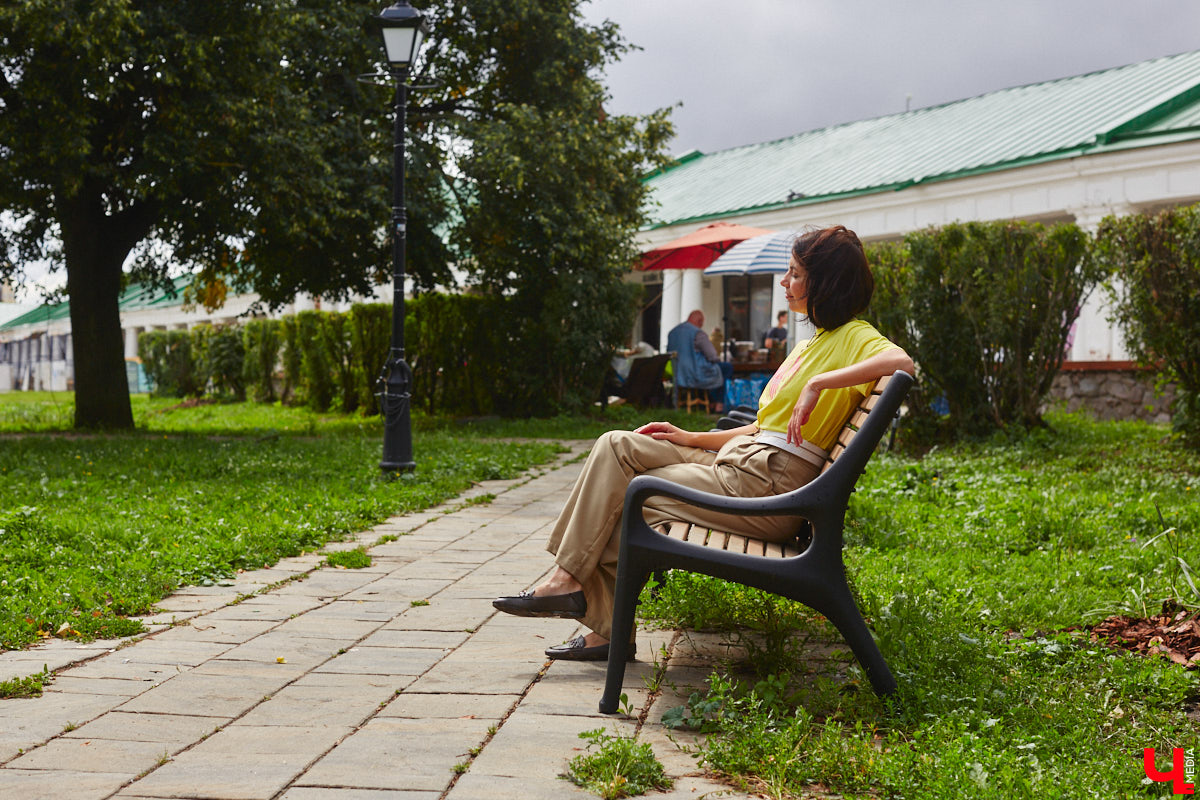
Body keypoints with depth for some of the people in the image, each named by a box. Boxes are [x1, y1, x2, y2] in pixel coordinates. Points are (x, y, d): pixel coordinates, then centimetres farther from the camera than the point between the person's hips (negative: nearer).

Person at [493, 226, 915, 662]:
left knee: (619, 497, -7)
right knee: (617, 446, -3)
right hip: (739, 460, 10)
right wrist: (693, 439, 15)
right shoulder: (811, 344, 23)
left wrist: (818, 383, -28)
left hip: (764, 485, -10)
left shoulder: (854, 337, -7)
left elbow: (900, 361, -33)